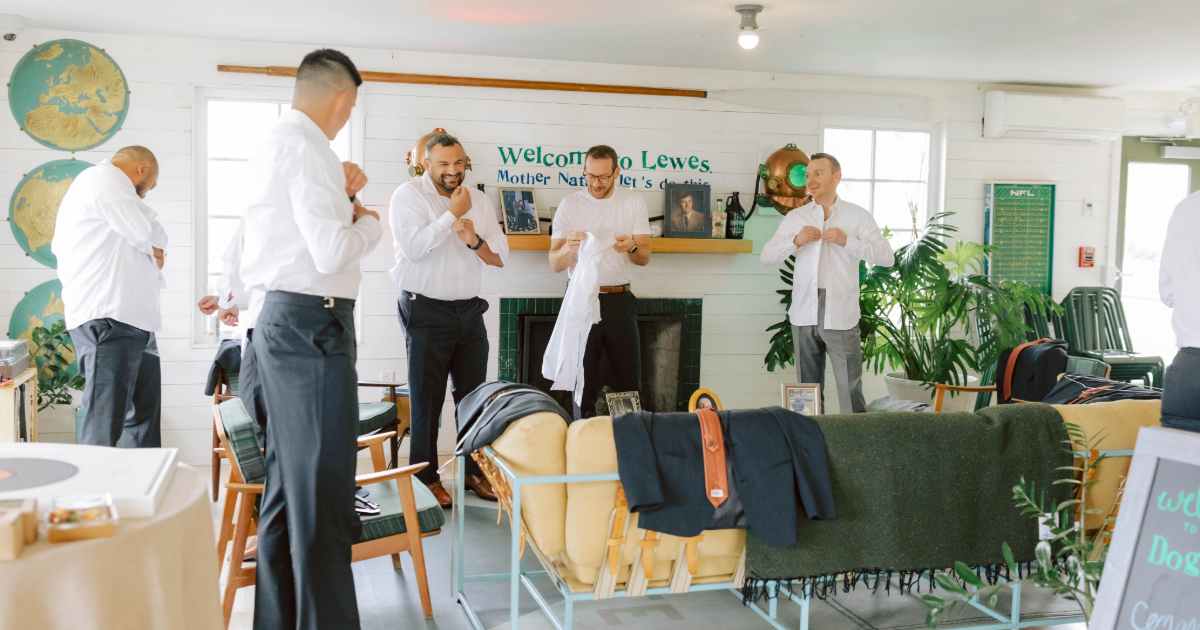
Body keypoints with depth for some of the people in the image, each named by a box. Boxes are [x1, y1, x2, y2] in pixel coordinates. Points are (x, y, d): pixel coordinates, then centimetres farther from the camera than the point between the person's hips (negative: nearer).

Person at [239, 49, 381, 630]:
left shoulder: (273, 142, 18)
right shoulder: (305, 148, -14)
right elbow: (333, 252, -20)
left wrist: (339, 196, 17)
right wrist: (368, 221, -3)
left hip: (277, 319, 11)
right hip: (311, 321, -11)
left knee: (287, 476, 14)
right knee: (323, 482, -7)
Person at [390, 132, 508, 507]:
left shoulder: (479, 201, 10)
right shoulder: (408, 197, -4)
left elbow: (500, 256, 6)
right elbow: (414, 248, -20)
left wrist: (474, 240, -14)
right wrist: (452, 213, -15)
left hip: (469, 310, 5)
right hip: (426, 311, -5)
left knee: (474, 395, 8)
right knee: (426, 398, 1)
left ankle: (474, 470, 20)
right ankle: (426, 478, 11)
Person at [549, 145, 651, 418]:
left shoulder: (634, 203, 4)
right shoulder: (569, 205, 2)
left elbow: (645, 257, 2)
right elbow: (555, 264, -1)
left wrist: (631, 247, -21)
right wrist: (569, 247, -24)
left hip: (620, 301, 0)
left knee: (630, 382, 3)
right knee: (583, 382, 5)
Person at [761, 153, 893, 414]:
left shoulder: (858, 215, 5)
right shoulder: (795, 217, 12)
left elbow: (886, 256, -4)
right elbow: (767, 257, 5)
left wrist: (847, 241, -13)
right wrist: (796, 241, -11)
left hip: (841, 318, -3)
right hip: (805, 317, 3)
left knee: (851, 393, -5)